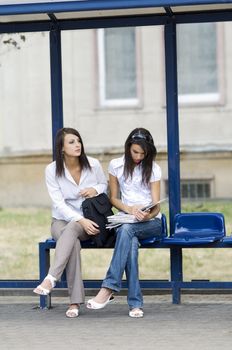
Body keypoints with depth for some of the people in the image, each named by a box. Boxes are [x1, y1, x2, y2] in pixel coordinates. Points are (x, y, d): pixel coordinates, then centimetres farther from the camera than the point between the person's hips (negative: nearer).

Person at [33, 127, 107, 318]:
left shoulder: (93, 164, -3)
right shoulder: (52, 170, -7)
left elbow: (105, 185, 16)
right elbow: (59, 203, -13)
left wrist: (95, 189, -10)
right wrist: (81, 220, -27)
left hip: (89, 220, 0)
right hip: (62, 220, 0)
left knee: (72, 229, -37)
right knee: (73, 242, -35)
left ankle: (51, 278, -49)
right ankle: (75, 301, -39)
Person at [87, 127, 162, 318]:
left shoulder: (153, 169, 1)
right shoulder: (116, 165, 6)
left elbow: (156, 206, -4)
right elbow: (114, 198, 9)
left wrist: (147, 215, -29)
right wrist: (129, 209, -13)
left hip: (151, 222, -1)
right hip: (126, 221, 1)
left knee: (126, 229, -37)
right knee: (132, 244, -36)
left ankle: (108, 288, -42)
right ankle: (135, 303, -41)